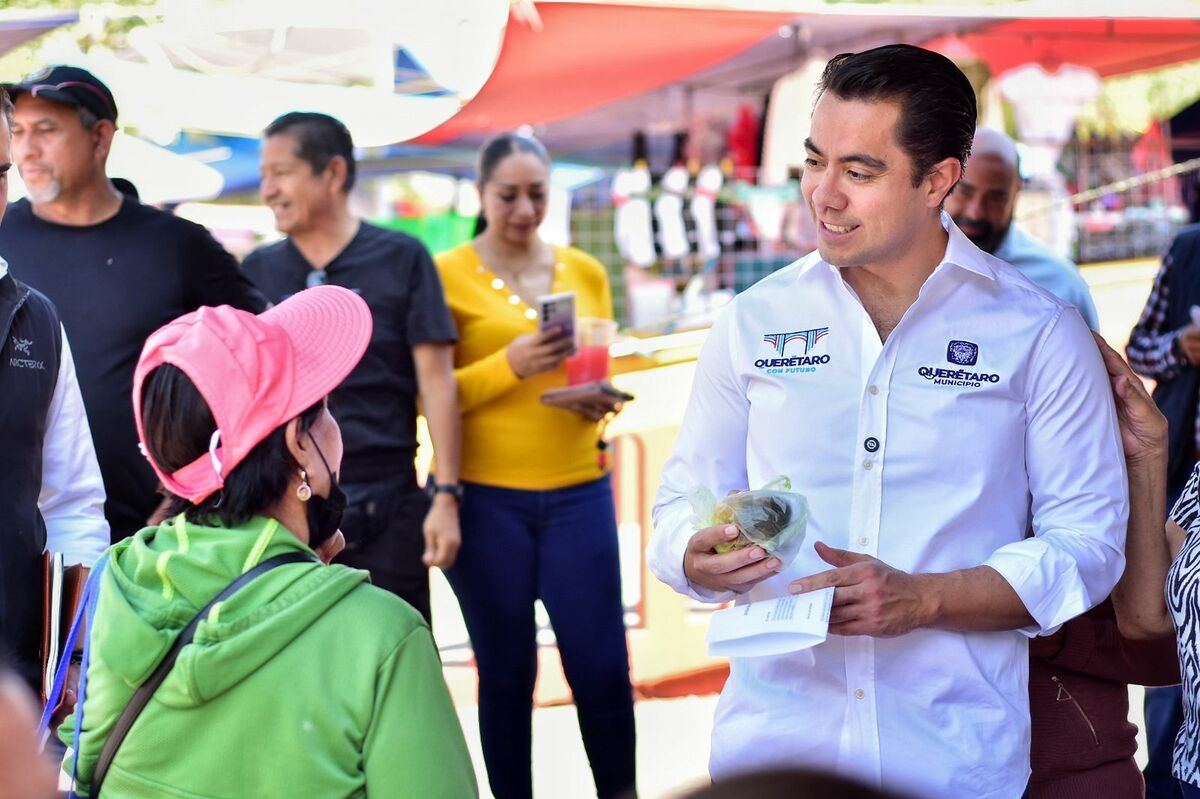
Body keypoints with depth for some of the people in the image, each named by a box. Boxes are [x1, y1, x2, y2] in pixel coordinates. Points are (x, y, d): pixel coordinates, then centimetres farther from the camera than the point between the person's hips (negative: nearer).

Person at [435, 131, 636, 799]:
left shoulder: (586, 272, 9)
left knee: (603, 668, 1)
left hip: (578, 492, 3)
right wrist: (509, 365, -22)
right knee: (506, 673, 5)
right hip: (484, 497, -3)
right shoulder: (448, 274, -2)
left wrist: (600, 400, -6)